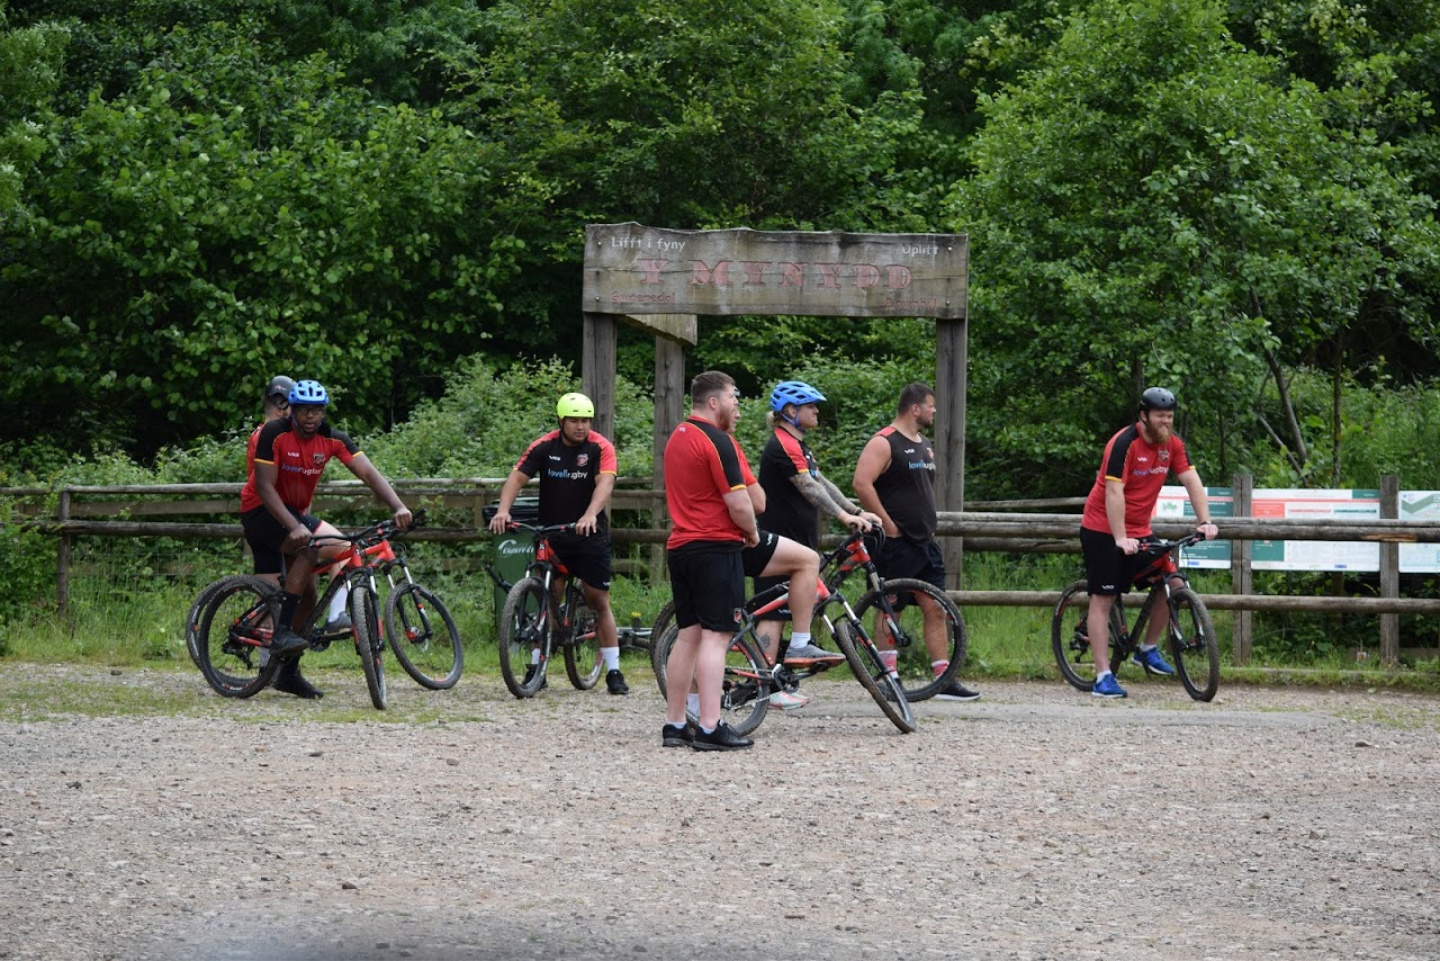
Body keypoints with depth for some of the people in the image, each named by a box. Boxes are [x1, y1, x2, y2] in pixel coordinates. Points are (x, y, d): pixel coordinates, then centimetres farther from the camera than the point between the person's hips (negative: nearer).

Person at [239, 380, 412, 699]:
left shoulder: (333, 439, -8)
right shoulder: (275, 433, -22)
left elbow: (369, 473, -17)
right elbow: (264, 487, -25)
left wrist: (399, 507, -33)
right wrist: (294, 527, -38)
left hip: (296, 512, 6)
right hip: (260, 511, -6)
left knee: (306, 594, 2)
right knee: (312, 546, -31)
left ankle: (287, 671, 16)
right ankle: (282, 633, -30)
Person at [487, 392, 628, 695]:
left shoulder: (600, 448, -10)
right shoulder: (544, 447, -5)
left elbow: (605, 483, -25)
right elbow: (517, 477, -12)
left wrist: (590, 514, -43)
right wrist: (502, 510, -29)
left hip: (590, 534, -1)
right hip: (551, 534, 1)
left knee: (599, 601, 1)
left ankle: (613, 671, 6)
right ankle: (536, 666, 10)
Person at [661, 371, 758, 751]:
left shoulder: (677, 438, 16)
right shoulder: (717, 441, -13)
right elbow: (739, 504, -17)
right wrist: (752, 533, 3)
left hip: (680, 546, 9)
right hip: (716, 547, -9)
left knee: (688, 635, 12)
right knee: (715, 636, -9)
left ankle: (674, 725, 13)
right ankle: (710, 727, -14)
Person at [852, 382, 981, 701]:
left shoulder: (924, 446, 17)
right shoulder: (884, 444, -11)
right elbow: (861, 483, -22)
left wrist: (928, 524, 17)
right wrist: (887, 524, -19)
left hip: (925, 542, 9)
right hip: (896, 543, -9)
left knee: (935, 609, 5)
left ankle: (945, 680, 5)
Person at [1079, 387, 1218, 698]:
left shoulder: (1172, 444, -1)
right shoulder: (1124, 444, -21)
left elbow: (1191, 480, -2)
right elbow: (1114, 492, -26)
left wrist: (1205, 521, -13)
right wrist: (1120, 539, -31)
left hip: (1139, 530, 6)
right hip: (1103, 531, -6)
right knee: (1103, 599, -6)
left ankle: (1148, 649, 14)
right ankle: (1103, 677, -6)